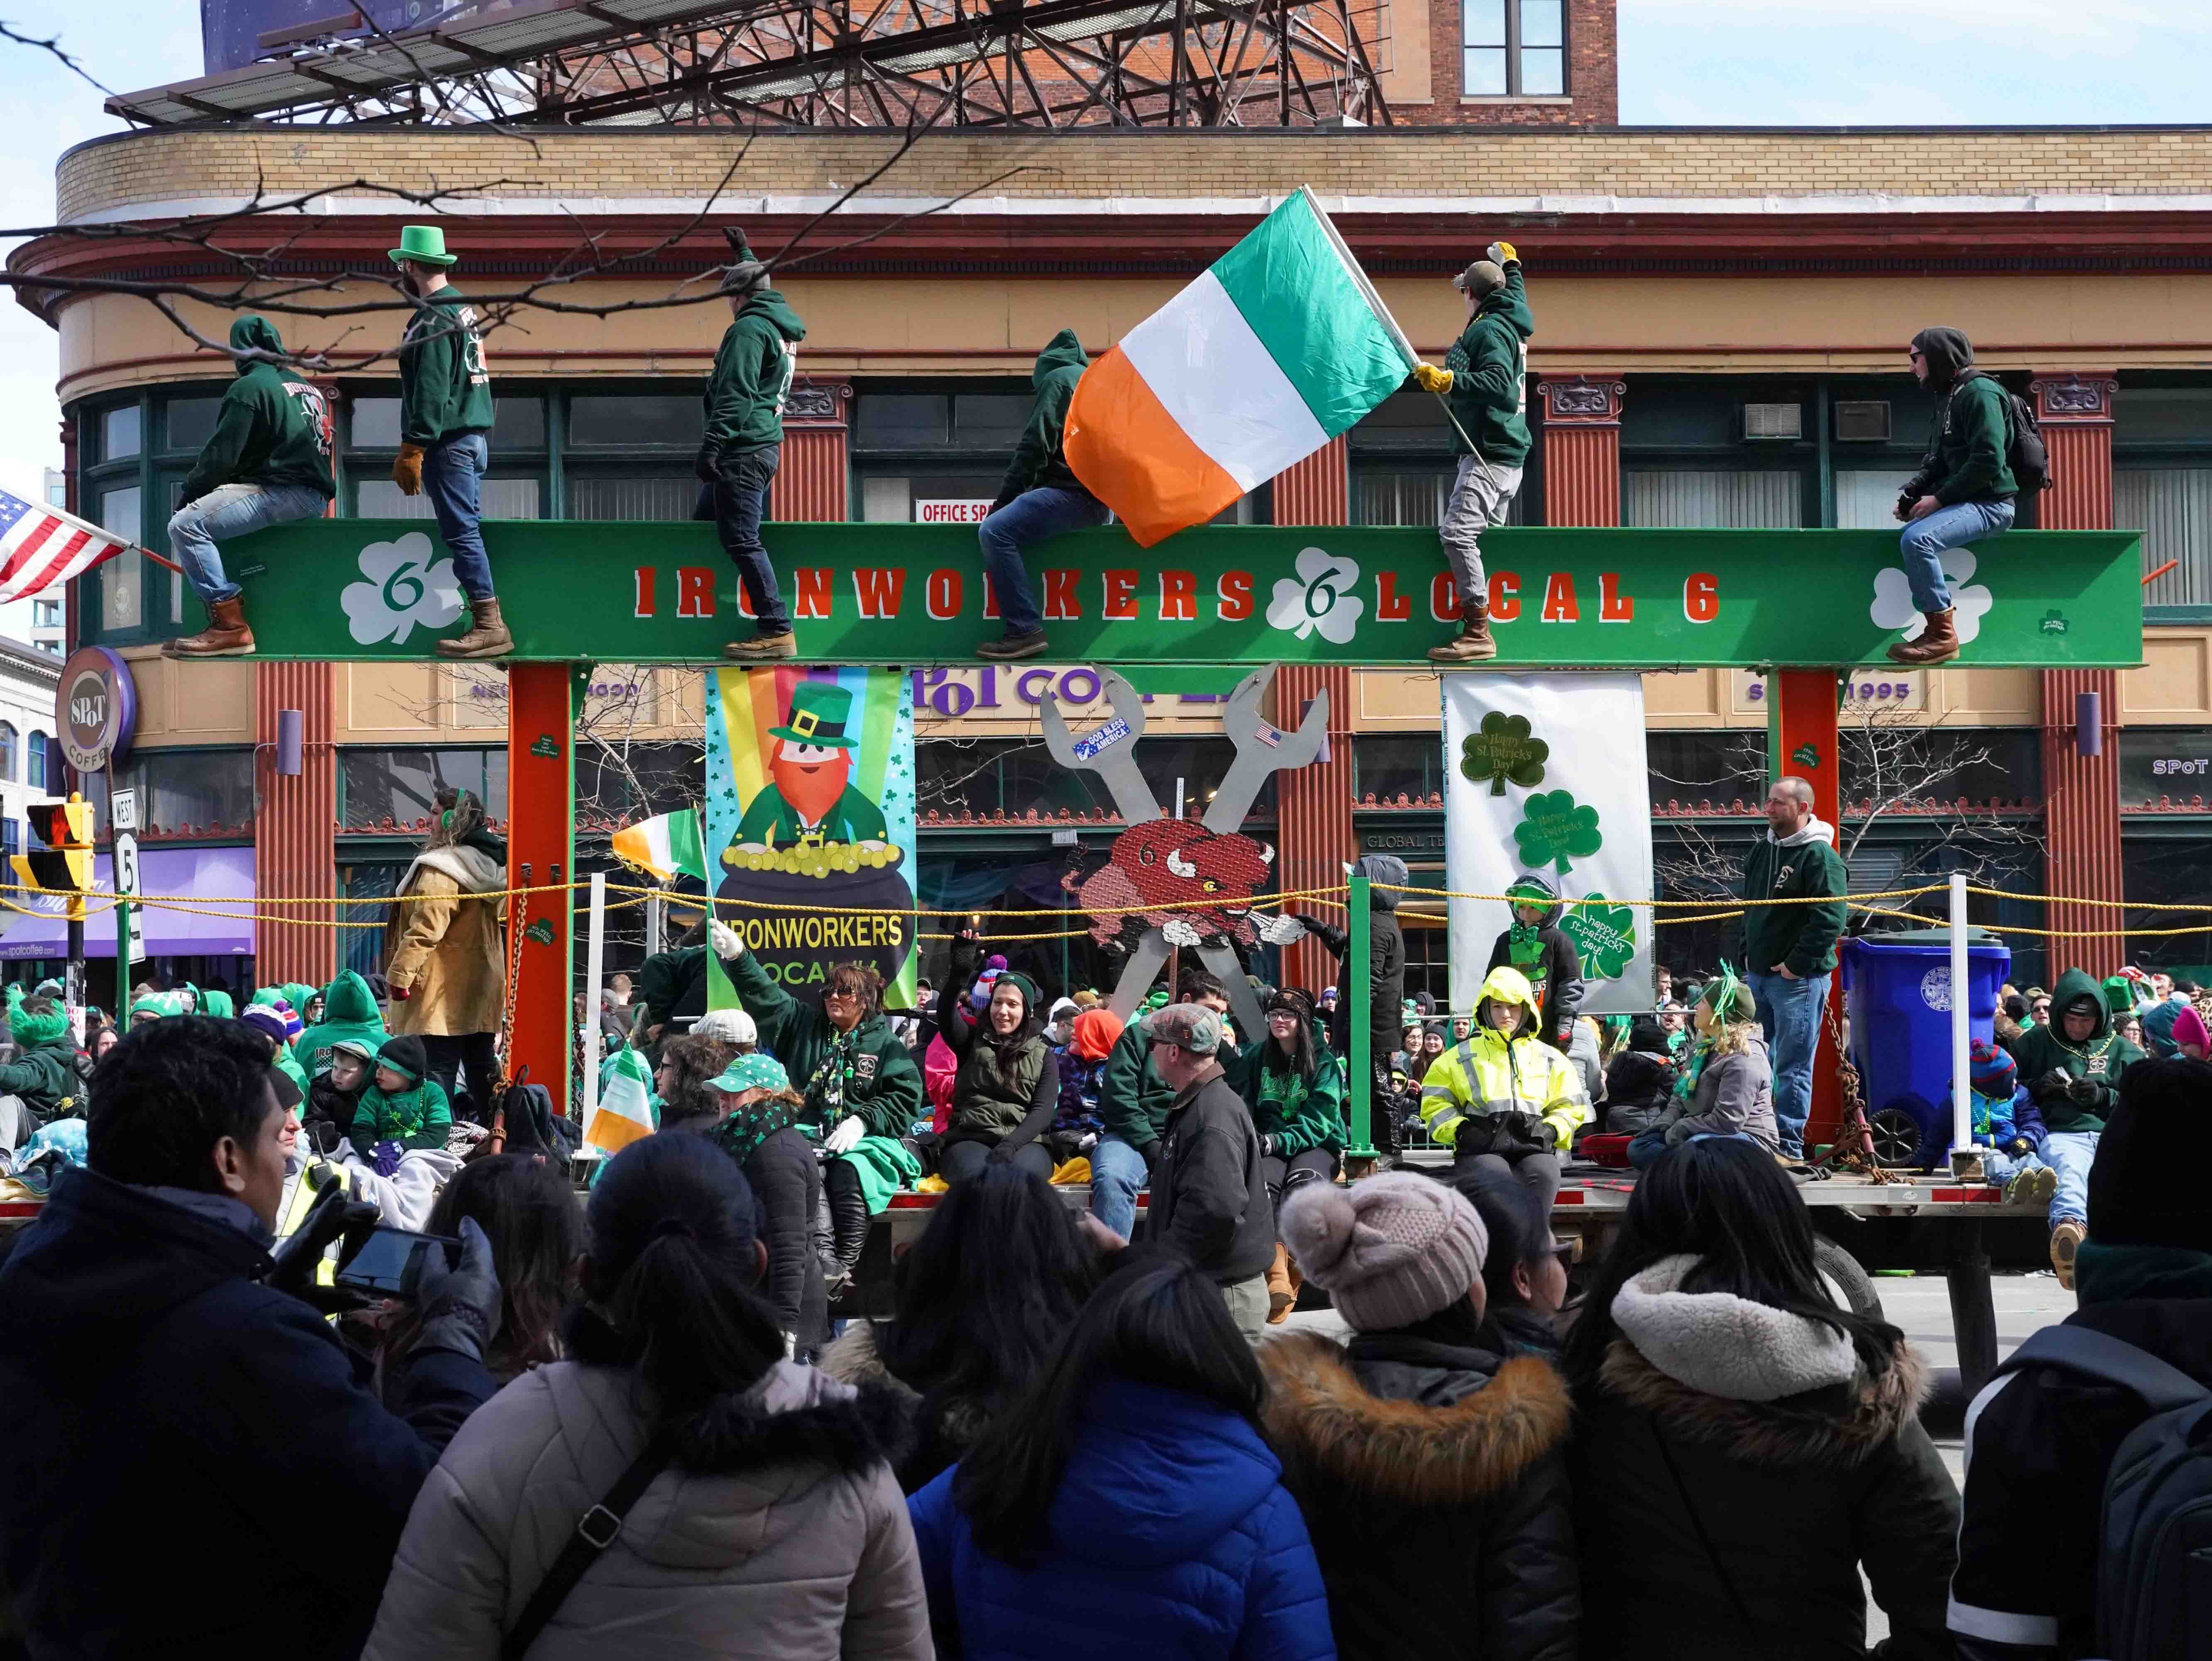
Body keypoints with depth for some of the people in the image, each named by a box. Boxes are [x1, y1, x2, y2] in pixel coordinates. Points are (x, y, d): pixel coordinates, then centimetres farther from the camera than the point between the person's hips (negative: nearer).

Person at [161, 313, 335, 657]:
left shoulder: (249, 387, -4)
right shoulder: (307, 387, 24)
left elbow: (221, 455, -9)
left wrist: (188, 493, 6)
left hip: (280, 493, -10)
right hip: (315, 496, 10)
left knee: (186, 524, -18)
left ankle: (230, 626, -28)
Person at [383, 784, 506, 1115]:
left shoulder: (441, 869, -16)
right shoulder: (490, 864, 12)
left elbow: (425, 930, -23)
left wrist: (400, 974, -21)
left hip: (442, 995, -9)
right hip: (480, 990, 9)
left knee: (437, 1070, -9)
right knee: (482, 1067, 12)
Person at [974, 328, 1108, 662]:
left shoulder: (1057, 378, 1)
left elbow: (1034, 448, -9)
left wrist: (1003, 500, -4)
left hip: (1074, 493, -10)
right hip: (1100, 499, 10)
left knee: (995, 530, -22)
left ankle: (1025, 630, -31)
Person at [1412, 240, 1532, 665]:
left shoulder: (1488, 330, -11)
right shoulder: (1512, 323, 17)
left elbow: (1501, 386, -26)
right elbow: (1517, 295, 42)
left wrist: (1450, 381, -34)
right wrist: (1511, 264, 58)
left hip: (1487, 455, -11)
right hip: (1509, 454, 11)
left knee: (1457, 533, -21)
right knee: (1487, 535, 12)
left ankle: (1478, 633, -26)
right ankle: (1490, 624, 12)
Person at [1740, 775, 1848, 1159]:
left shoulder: (1820, 857, -11)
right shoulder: (1761, 852, 14)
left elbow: (1830, 920, -18)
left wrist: (1796, 965, -17)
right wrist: (1748, 955, 15)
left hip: (1799, 979, -8)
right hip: (1757, 975, 8)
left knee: (1793, 1066, -5)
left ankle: (1788, 1146, -1)